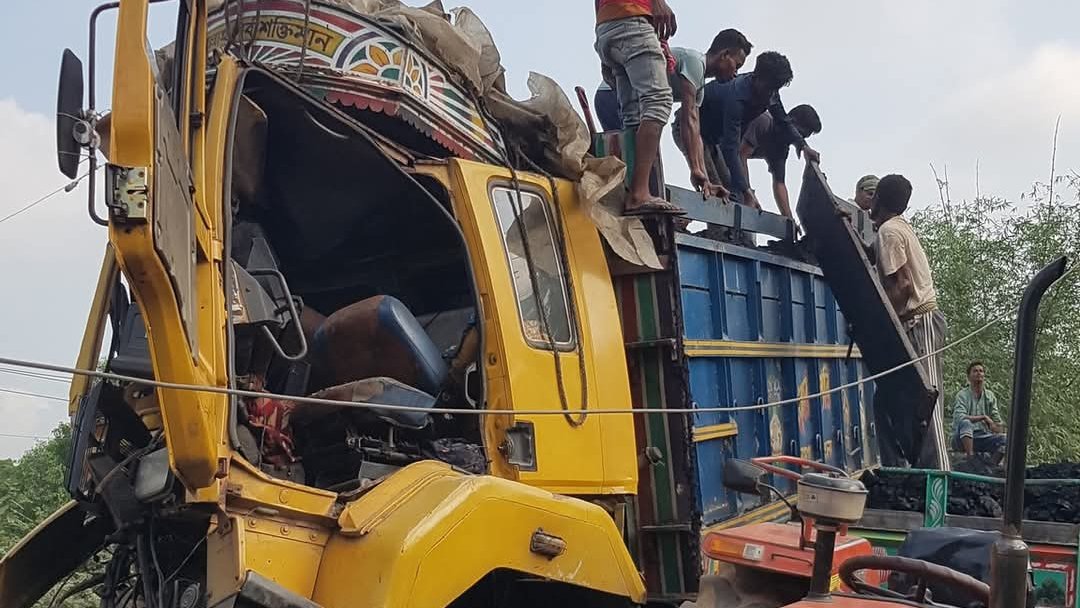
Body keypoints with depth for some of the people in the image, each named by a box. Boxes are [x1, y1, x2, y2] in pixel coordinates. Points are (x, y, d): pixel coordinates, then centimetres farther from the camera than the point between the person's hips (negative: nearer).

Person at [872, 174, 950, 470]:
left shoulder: (888, 231, -11)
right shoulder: (902, 226, 18)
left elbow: (902, 284, -18)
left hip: (918, 321, -9)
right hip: (926, 316, 9)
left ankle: (938, 471, -11)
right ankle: (932, 469, 12)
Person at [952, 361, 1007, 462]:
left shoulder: (990, 395, 12)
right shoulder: (962, 395, -4)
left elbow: (996, 419, 9)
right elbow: (960, 417, -20)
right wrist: (984, 417, -17)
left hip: (983, 438, 4)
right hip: (964, 438, -4)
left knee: (1004, 438, -23)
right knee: (965, 423, -36)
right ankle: (970, 457, -36)